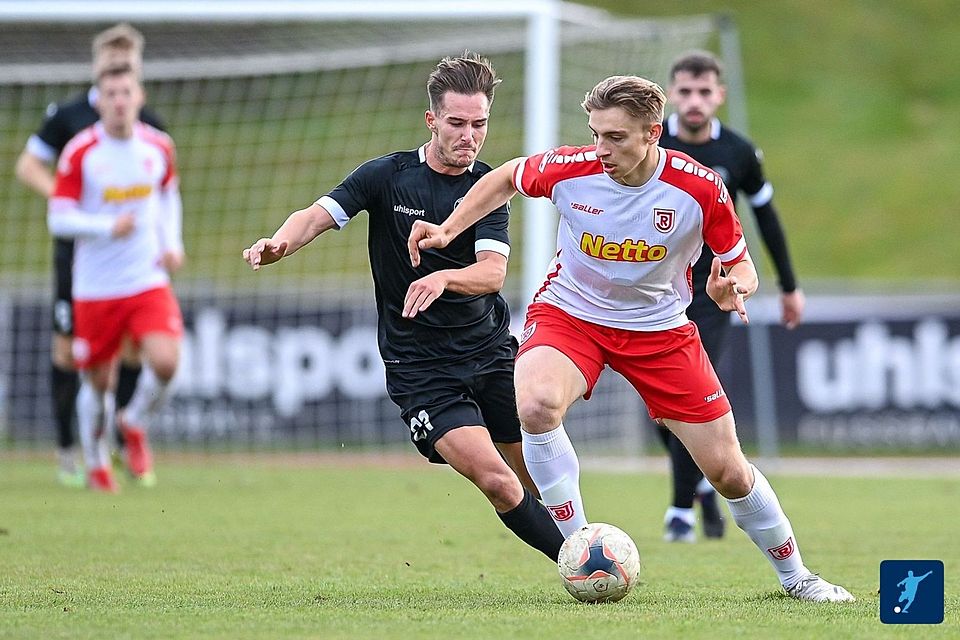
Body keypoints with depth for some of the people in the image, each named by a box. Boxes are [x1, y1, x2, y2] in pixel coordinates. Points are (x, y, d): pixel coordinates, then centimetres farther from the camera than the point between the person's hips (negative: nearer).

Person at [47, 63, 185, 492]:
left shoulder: (158, 147, 2)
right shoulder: (80, 153, -10)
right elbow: (58, 219, -11)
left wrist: (172, 243, 8)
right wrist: (108, 226, -26)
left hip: (148, 282, 2)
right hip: (94, 290, -2)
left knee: (165, 362, -18)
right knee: (98, 381, 7)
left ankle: (135, 424, 14)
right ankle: (96, 464, 31)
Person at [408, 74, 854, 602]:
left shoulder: (701, 189, -21)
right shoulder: (569, 169, -19)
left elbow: (740, 265, -7)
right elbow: (506, 179, 4)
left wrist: (732, 287, -30)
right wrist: (446, 232, -3)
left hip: (659, 326, 0)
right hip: (569, 312, 0)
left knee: (728, 471, 1)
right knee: (537, 405, -34)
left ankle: (793, 575, 28)